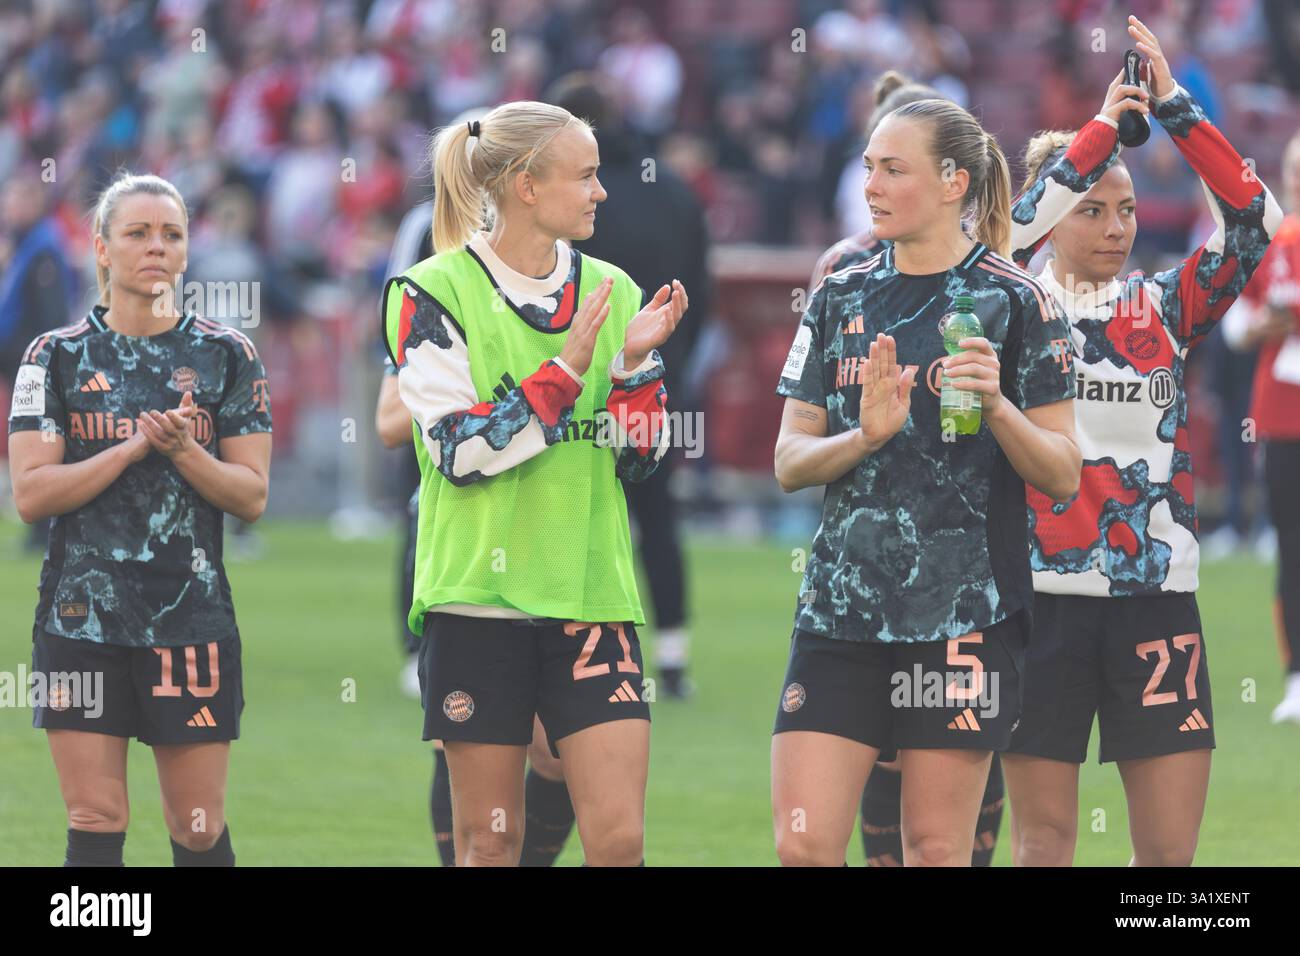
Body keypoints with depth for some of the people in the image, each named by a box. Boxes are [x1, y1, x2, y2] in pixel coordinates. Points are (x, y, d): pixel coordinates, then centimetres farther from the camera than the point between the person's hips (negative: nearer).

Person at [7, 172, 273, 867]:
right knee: (96, 828, -3)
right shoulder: (58, 357, 4)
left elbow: (252, 497, 2)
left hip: (191, 619, 0)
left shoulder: (226, 356, 5)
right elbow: (31, 493, -4)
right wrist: (135, 447, -14)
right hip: (83, 619, 0)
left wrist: (183, 450, -15)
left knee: (198, 830, 3)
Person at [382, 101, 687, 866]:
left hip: (592, 594, 3)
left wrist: (635, 361, -7)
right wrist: (568, 365, -16)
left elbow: (639, 458, 8)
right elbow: (463, 452, -12)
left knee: (619, 837, -6)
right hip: (480, 599, -3)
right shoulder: (434, 293, -3)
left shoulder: (610, 292, 9)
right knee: (489, 841, 2)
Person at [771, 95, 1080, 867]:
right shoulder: (839, 301, 10)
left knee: (938, 852, 1)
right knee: (803, 844, -4)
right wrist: (864, 436, -11)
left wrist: (996, 406, -20)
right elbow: (790, 462, 8)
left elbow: (1062, 474, -3)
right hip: (843, 603, 4)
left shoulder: (1015, 303, -2)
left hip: (965, 615, -4)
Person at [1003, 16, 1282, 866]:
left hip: (1157, 602, 2)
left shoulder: (1164, 308, 8)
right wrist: (1104, 125, -14)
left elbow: (1253, 222, -5)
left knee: (1170, 848, 0)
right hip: (1044, 596, -2)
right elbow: (1014, 229, -19)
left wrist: (1174, 107, -11)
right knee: (1043, 842, 2)